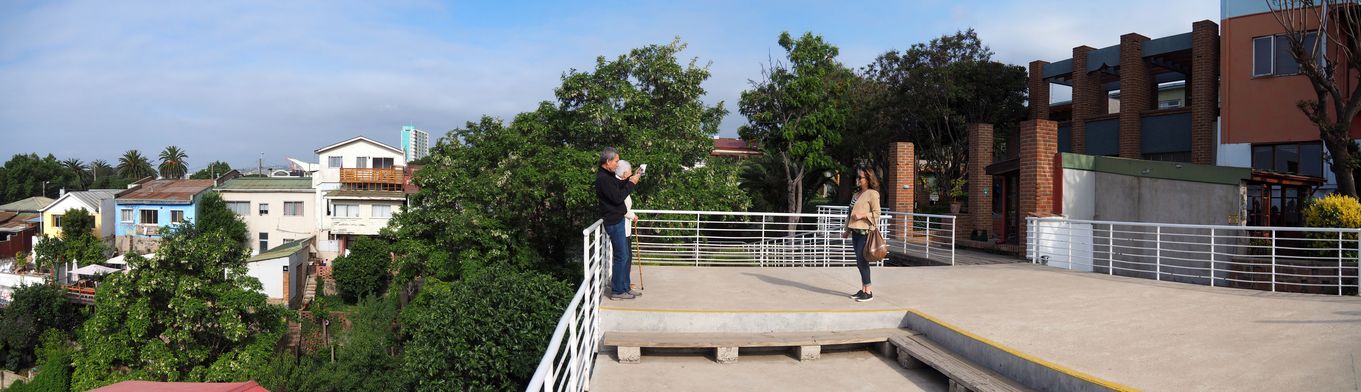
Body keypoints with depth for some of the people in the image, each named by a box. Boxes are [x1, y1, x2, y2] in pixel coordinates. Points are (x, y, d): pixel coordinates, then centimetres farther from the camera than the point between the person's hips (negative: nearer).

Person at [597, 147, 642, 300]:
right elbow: (618, 197, -24)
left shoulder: (608, 176, 12)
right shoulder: (603, 178, -20)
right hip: (613, 222, -10)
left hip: (617, 220, 10)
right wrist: (631, 183, -15)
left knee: (625, 256, 14)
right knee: (621, 256, -5)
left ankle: (624, 288, 21)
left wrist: (630, 179, 4)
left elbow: (619, 186, 20)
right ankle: (617, 291, 2)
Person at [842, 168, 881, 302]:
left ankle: (868, 292, -4)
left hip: (865, 232, -8)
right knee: (860, 262, 9)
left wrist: (862, 215, -20)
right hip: (856, 232, 8)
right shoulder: (856, 195, 18)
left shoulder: (872, 194, -6)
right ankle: (863, 290, 15)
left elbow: (876, 213, -12)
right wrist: (847, 230, 21)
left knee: (862, 262, -10)